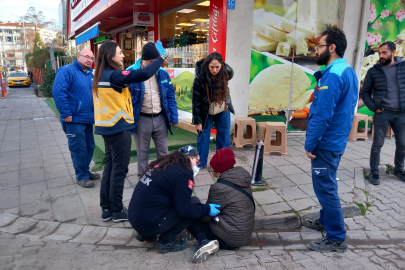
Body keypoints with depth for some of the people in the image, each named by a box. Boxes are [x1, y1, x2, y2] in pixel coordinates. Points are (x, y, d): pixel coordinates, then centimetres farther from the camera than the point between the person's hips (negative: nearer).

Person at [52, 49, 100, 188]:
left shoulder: (90, 74, 14)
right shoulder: (67, 70, -12)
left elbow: (94, 93, 22)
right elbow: (58, 92, -22)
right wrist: (66, 113, -22)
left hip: (88, 118, 8)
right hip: (74, 119, -8)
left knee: (89, 146, 15)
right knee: (79, 149, 0)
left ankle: (85, 171, 32)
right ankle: (81, 176, 16)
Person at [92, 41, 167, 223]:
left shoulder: (101, 76, 11)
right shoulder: (114, 75, -17)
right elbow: (144, 74, -25)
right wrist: (162, 57, -12)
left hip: (107, 127, 9)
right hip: (119, 128, -9)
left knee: (110, 166, 14)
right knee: (119, 169, 1)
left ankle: (106, 209, 22)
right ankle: (117, 211, 12)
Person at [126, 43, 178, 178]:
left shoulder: (162, 73, 1)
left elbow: (171, 96, 7)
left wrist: (173, 117, 3)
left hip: (160, 118, 3)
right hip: (141, 119, -3)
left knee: (163, 152, 15)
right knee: (142, 153, 12)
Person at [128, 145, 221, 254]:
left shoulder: (162, 163, 10)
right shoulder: (183, 174, -15)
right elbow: (184, 210, -16)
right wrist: (207, 209, -2)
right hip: (150, 224, -9)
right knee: (194, 202, -4)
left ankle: (146, 235, 17)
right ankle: (166, 242, 0)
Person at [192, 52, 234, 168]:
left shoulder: (226, 72, -18)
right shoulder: (200, 78, -27)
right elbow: (196, 101, -20)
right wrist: (198, 121, -18)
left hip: (223, 109, 3)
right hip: (205, 111, -3)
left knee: (224, 135, 9)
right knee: (203, 135, 1)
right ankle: (201, 163, 15)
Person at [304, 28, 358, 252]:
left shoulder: (332, 75, -21)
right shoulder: (348, 71, 11)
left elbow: (322, 115, -25)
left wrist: (310, 144, -18)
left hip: (326, 142, -10)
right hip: (337, 139, 10)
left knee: (325, 187, -1)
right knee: (327, 185, 22)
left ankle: (337, 238, 11)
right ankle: (326, 220, 38)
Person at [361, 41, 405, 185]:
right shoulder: (374, 71, 0)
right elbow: (365, 92, 4)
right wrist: (374, 108, -6)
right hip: (382, 113, -2)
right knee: (377, 144, 0)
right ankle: (374, 172, 12)